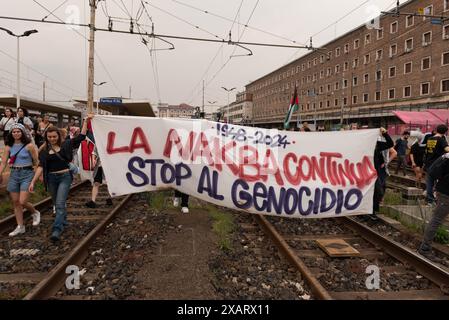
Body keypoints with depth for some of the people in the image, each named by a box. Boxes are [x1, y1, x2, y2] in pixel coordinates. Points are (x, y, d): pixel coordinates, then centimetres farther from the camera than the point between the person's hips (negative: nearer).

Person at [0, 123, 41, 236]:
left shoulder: (29, 146, -7)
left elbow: (36, 161, -5)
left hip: (27, 174, -5)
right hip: (13, 174, 5)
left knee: (22, 202, -12)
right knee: (15, 202, 7)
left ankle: (35, 213, 20)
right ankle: (20, 227, 18)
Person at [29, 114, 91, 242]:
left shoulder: (66, 144, -2)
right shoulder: (44, 150, 2)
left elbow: (81, 136, -1)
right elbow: (41, 166, 1)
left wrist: (86, 121, -5)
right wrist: (33, 181, -6)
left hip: (65, 177, -3)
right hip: (51, 178, 3)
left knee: (60, 204, -12)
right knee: (57, 204, 18)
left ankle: (57, 230, -14)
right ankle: (63, 220, 41)